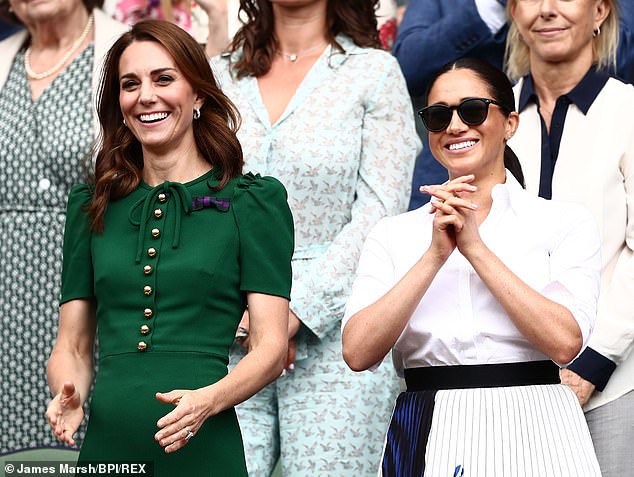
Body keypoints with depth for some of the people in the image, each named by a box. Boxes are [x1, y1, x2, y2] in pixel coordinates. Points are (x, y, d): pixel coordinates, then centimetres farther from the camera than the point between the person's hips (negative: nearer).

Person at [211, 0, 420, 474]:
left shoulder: (374, 71, 6)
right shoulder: (222, 76, 16)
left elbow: (380, 212, -3)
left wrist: (297, 310, -11)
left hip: (332, 328, -3)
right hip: (229, 336, 3)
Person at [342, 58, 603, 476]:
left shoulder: (565, 222, 1)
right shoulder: (393, 235, 6)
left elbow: (565, 341, -13)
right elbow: (358, 352, -7)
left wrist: (474, 247, -11)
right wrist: (436, 255, -12)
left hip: (532, 436, -1)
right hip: (427, 437, 1)